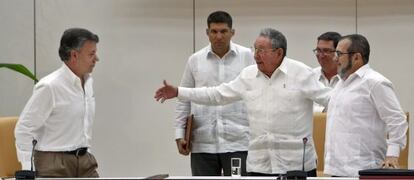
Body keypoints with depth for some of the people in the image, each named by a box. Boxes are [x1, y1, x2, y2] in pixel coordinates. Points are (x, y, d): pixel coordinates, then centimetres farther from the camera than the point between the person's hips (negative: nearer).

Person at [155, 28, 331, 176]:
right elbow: (217, 94, 15)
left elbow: (328, 97, -6)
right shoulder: (248, 75, 9)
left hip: (296, 163, -4)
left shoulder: (301, 73, -5)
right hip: (259, 163, 4)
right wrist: (178, 92, 13)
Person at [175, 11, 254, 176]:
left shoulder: (247, 57, 2)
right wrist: (179, 134, 6)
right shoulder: (195, 60, 7)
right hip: (202, 144, 2)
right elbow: (184, 99, 12)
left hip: (238, 142, -2)